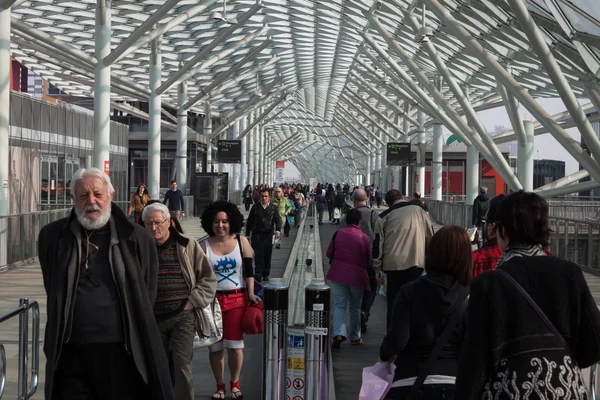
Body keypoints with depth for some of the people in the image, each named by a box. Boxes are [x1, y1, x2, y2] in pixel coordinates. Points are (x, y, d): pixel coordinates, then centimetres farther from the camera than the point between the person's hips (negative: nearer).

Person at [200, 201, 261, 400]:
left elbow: (248, 271, 2)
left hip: (237, 299, 0)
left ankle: (235, 383, 20)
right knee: (215, 345, 6)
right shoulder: (204, 246, -1)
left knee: (234, 344, -2)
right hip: (213, 300, 1)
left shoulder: (241, 242, 0)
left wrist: (251, 294, -5)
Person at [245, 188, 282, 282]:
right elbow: (250, 221, 9)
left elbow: (278, 219, 2)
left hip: (268, 235, 1)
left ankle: (266, 274, 18)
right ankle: (258, 275, -9)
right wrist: (247, 234, 8)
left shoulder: (273, 207, 6)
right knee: (258, 255, -9)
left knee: (267, 256, 6)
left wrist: (278, 230, -16)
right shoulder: (255, 207, 5)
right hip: (257, 234, -1)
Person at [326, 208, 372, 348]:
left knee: (339, 305, 3)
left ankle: (339, 333, -18)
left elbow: (329, 253, 5)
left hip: (337, 274, 1)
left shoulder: (338, 234, -3)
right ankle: (355, 337, 22)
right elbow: (369, 260, 2)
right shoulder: (364, 238, -7)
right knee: (355, 307, 15)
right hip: (357, 276, -1)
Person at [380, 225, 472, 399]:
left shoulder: (409, 291, -6)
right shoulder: (470, 297, -5)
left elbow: (396, 340, -15)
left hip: (411, 383, -1)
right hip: (453, 384, 1)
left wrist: (384, 355, 6)